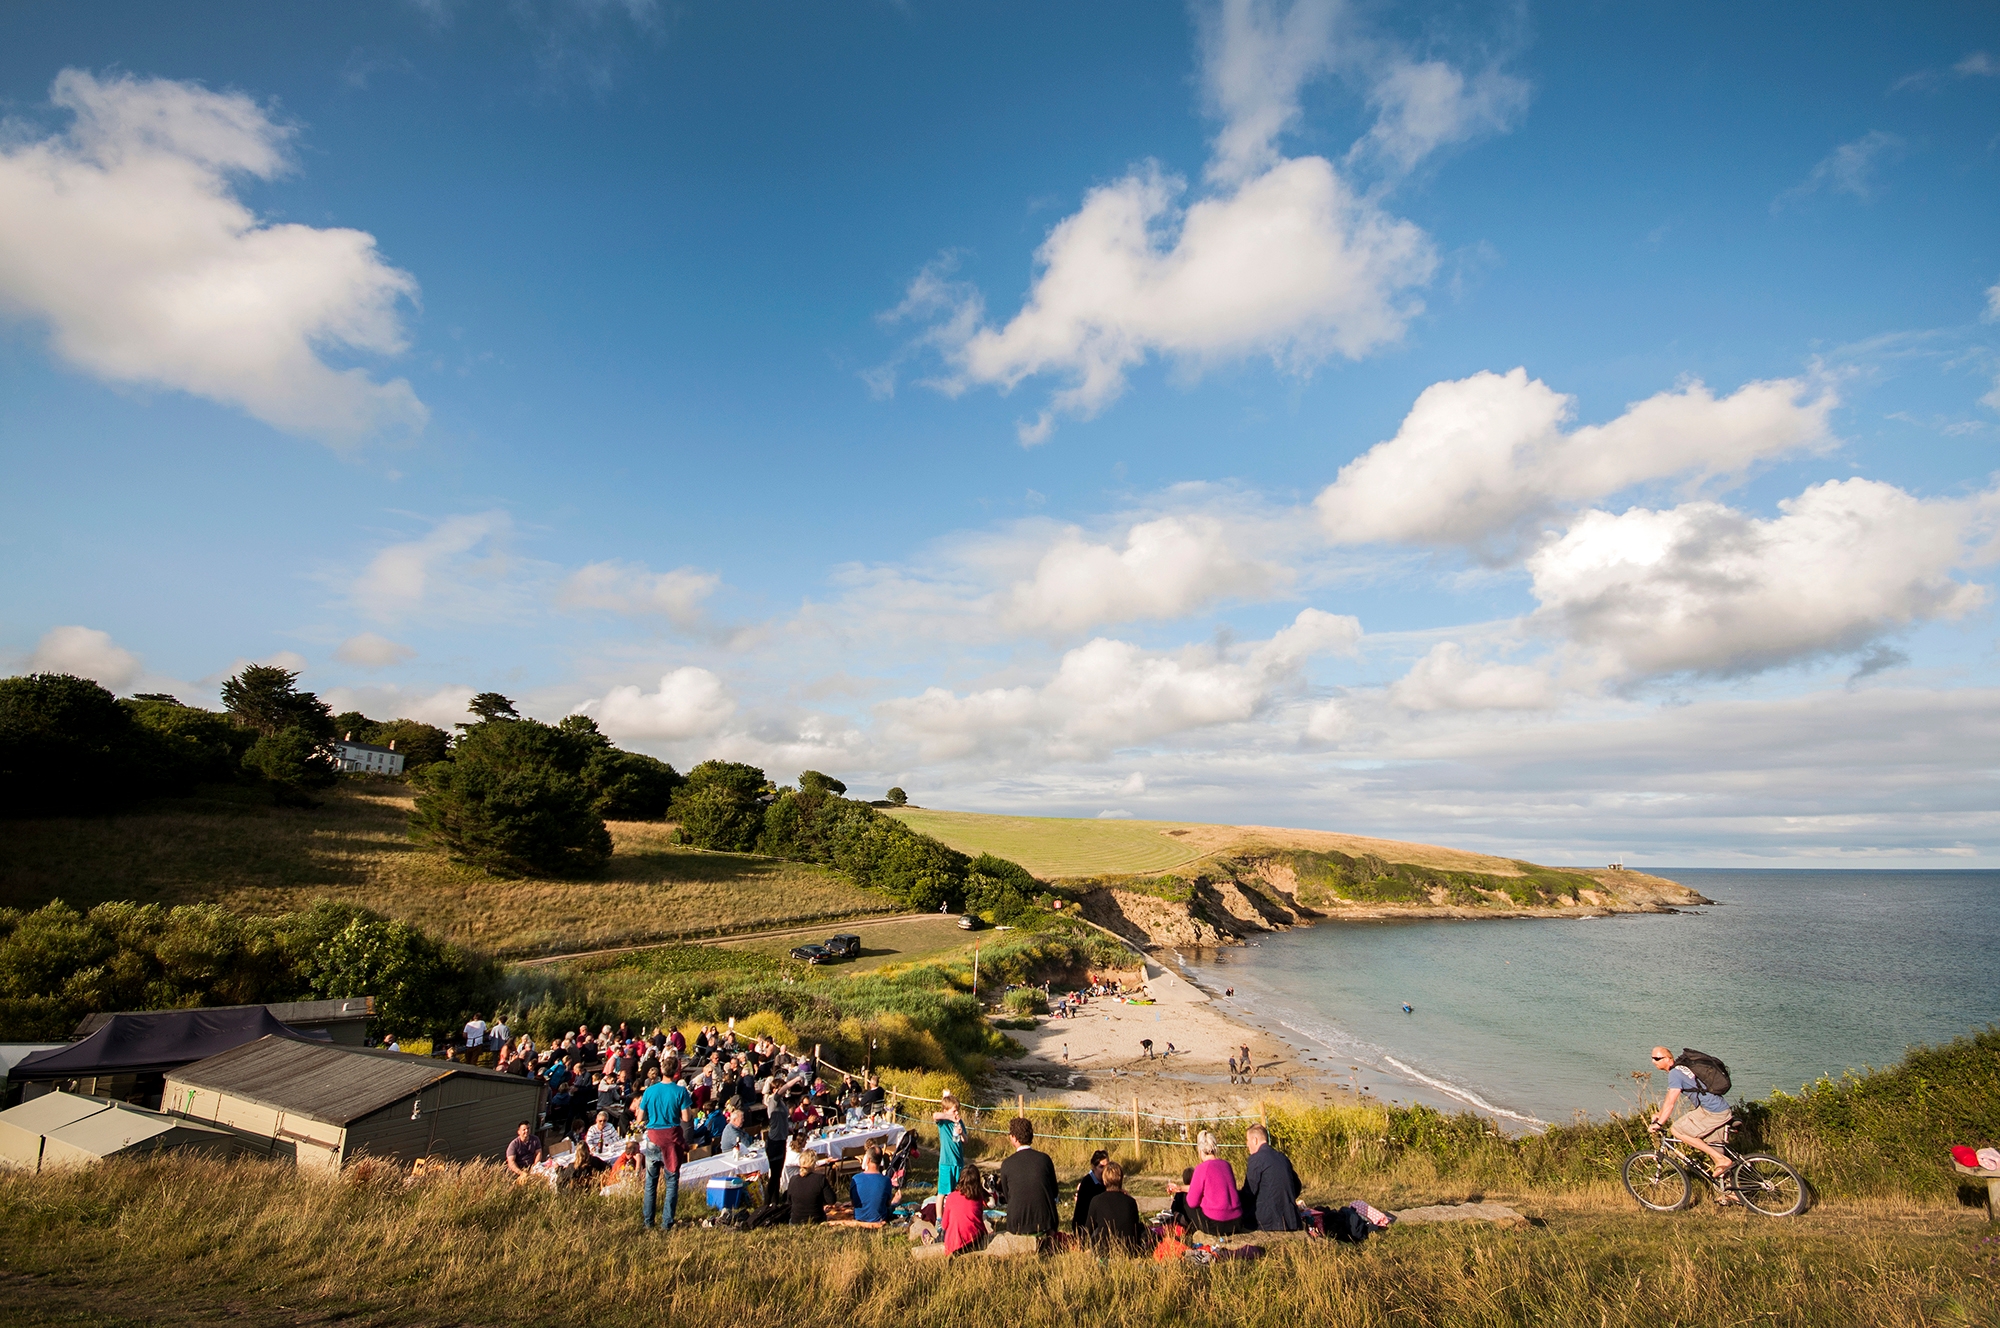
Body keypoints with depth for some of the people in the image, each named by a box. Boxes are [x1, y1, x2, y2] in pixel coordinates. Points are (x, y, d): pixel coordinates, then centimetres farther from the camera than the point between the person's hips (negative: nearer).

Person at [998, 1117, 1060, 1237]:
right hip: (1045, 1224, 0)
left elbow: (1007, 1197, 7)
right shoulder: (1045, 1158, -2)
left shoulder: (1007, 1164, -5)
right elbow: (1055, 1192, 9)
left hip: (1018, 1226, 0)